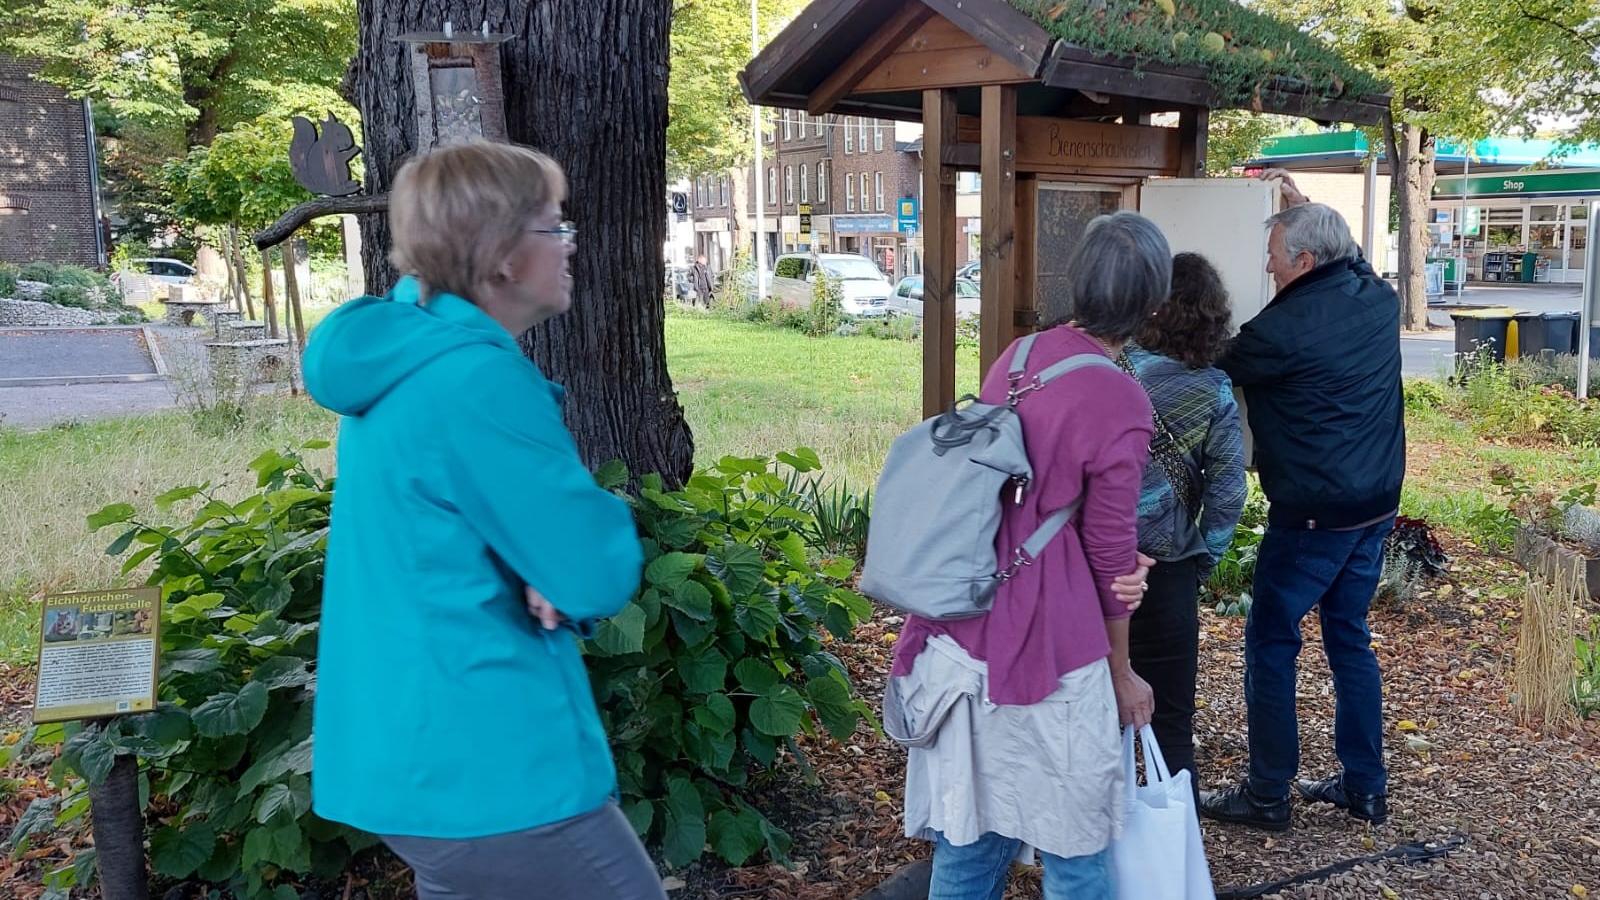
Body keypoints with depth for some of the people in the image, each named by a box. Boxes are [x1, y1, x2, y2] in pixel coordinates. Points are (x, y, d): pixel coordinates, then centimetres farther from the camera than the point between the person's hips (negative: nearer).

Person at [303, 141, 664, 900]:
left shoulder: (404, 354, 9)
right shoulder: (479, 380, -22)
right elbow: (602, 575, -21)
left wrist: (546, 574, -6)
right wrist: (597, 523, 0)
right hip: (485, 775, -10)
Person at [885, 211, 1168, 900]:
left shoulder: (1016, 358, 5)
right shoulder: (1119, 402, -15)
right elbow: (1110, 555, -9)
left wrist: (1126, 563, 1)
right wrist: (1122, 673, 5)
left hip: (963, 641, 7)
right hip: (1047, 655, -6)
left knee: (970, 834, 18)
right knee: (1075, 844, 11)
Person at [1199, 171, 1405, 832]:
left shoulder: (1285, 327, -20)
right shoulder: (1380, 301, 2)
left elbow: (1220, 363, -3)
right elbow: (1351, 259, 26)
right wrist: (1304, 208, 29)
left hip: (1312, 516, -8)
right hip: (1376, 506, 8)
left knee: (1271, 644, 4)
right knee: (1350, 638, 17)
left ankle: (1267, 795, 11)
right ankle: (1364, 786, 25)